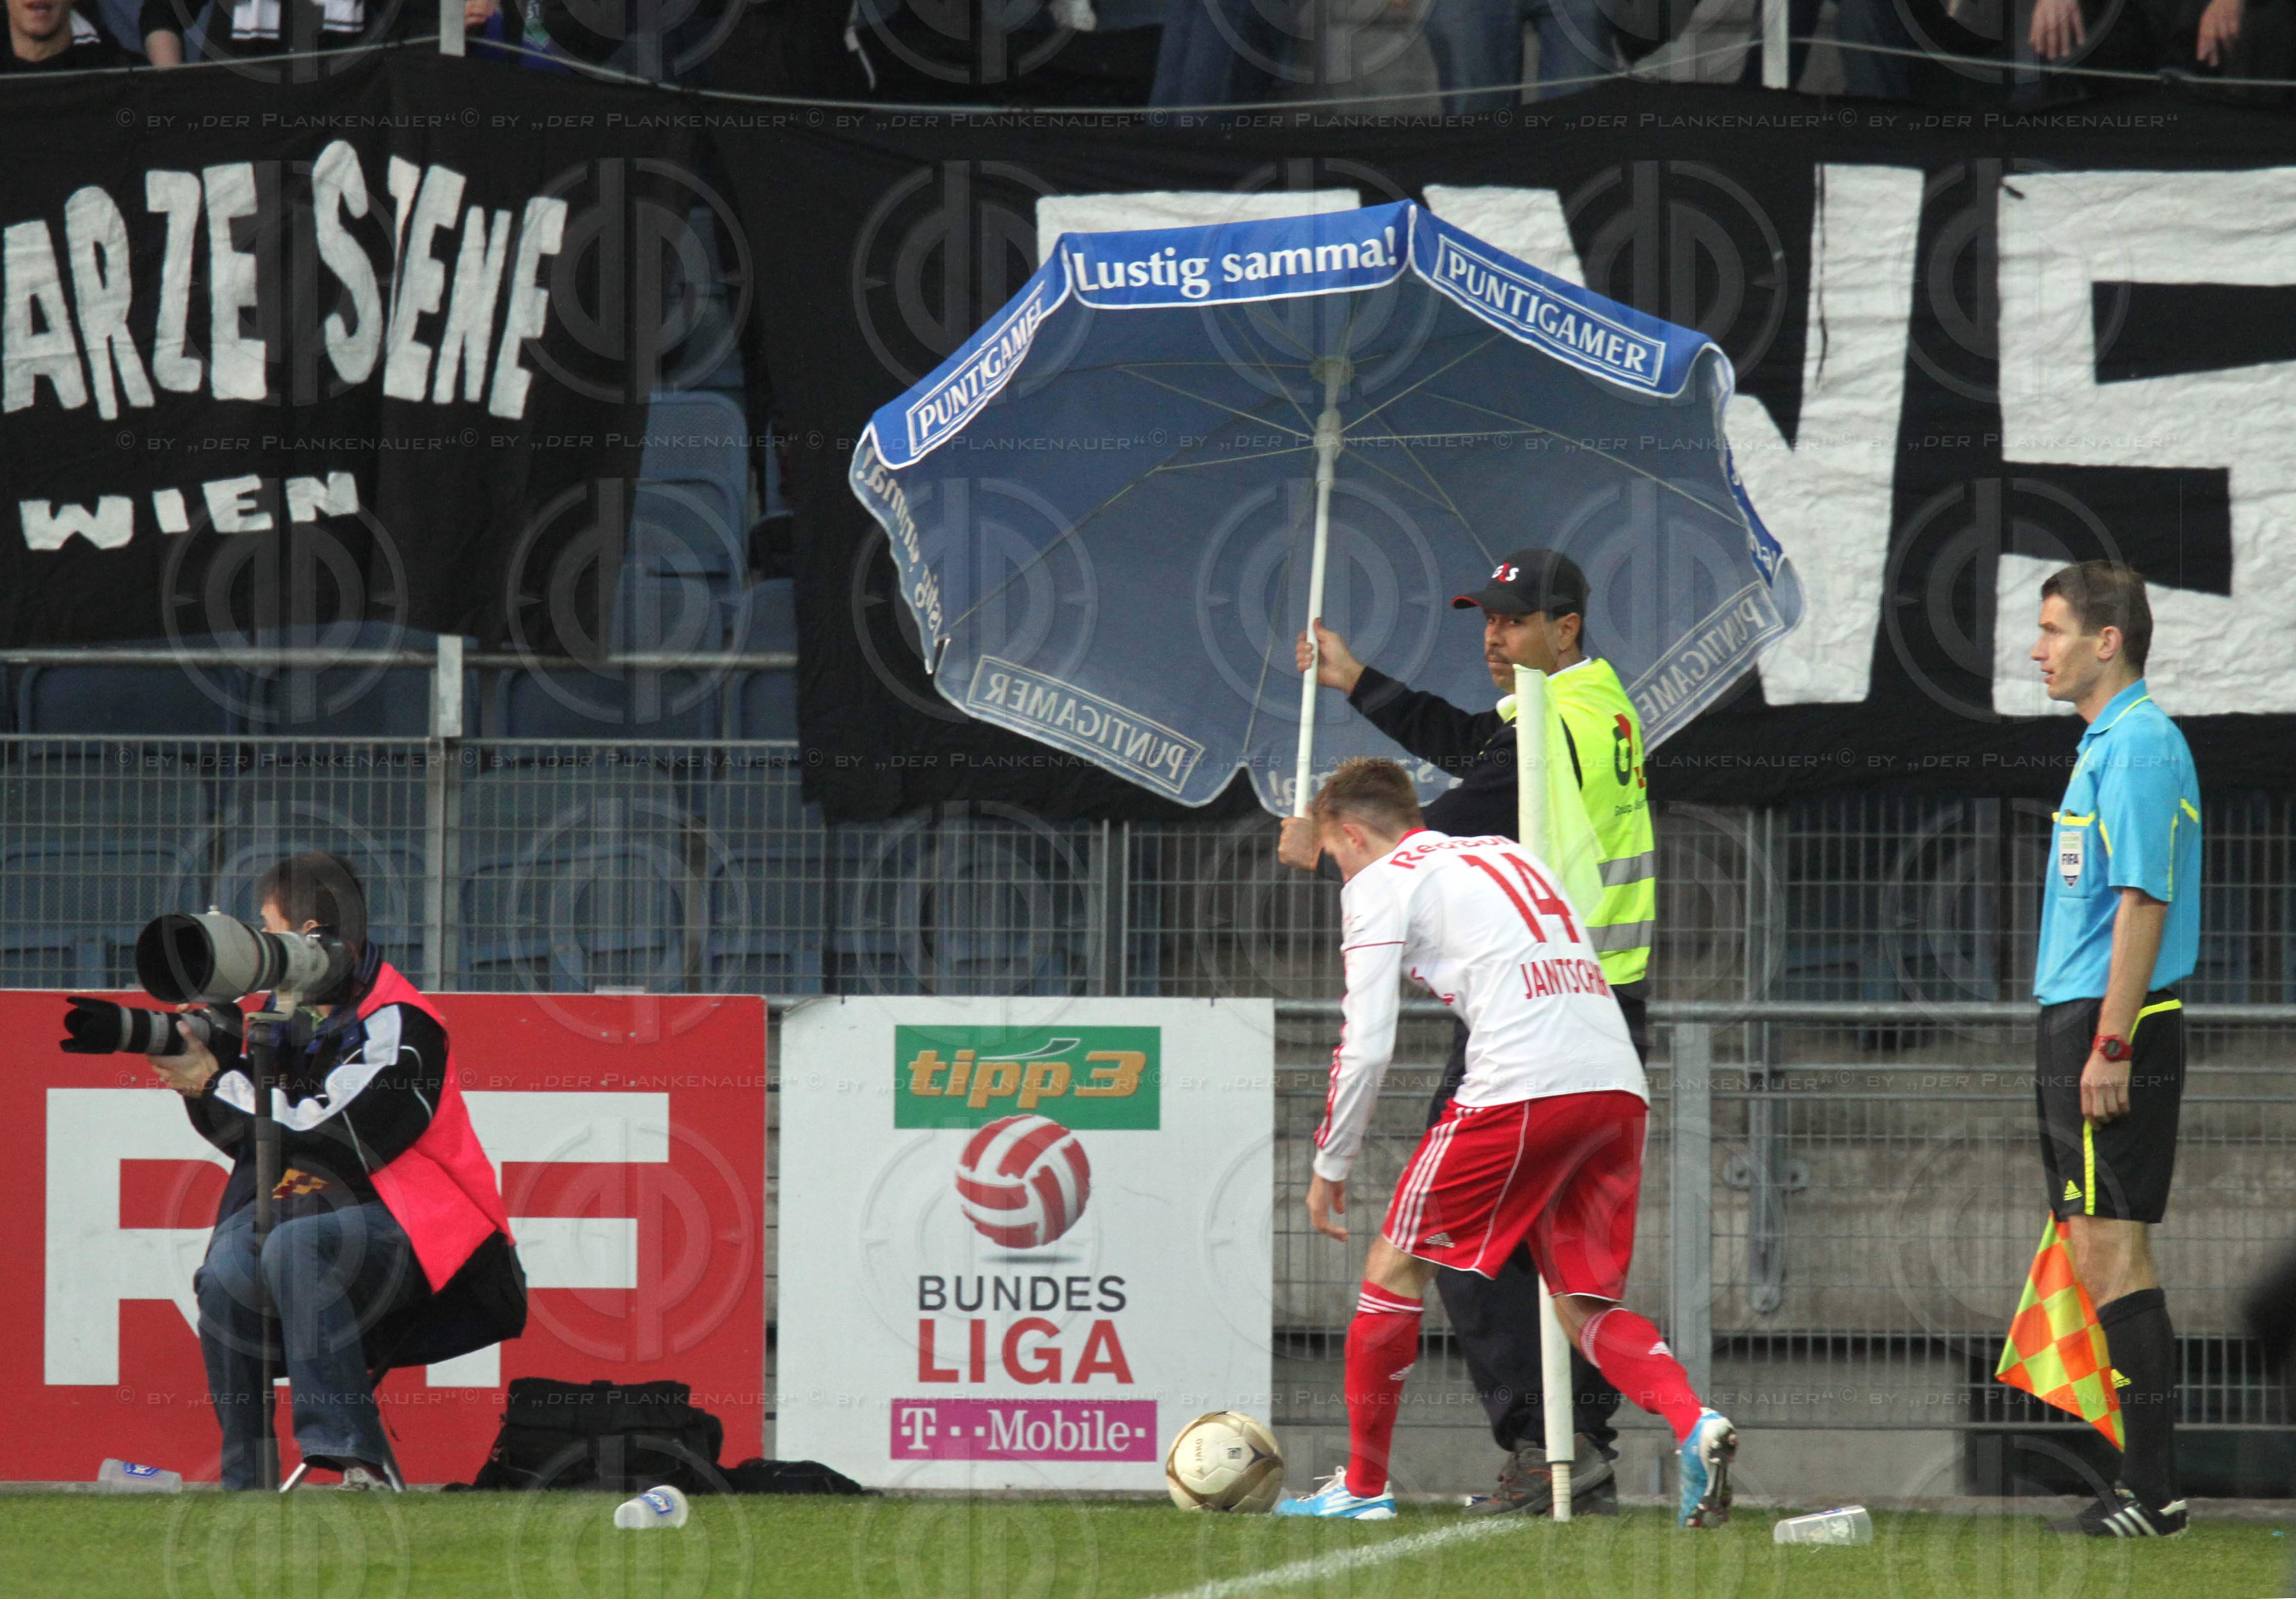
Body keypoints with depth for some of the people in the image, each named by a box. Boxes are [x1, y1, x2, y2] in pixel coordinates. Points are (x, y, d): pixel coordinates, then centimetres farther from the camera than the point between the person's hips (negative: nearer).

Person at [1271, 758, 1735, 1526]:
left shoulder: (1379, 883, 9)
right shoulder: (1510, 856, 29)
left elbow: (1367, 1047, 2)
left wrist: (1330, 1166, 12)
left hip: (1521, 1088, -7)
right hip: (1620, 1085, 7)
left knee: (1395, 1268, 8)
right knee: (1585, 1305, 12)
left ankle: (1363, 1486, 13)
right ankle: (1695, 1427, -13)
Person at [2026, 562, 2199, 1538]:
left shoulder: (2138, 746, -14)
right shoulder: (2111, 743, 18)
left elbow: (2144, 902, -20)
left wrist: (2110, 1046, -24)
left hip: (2110, 1024, -10)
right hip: (2078, 1022, 10)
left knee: (2109, 1249, -10)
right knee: (2101, 1251, 11)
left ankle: (2151, 1490, -10)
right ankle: (2147, 1486, 13)